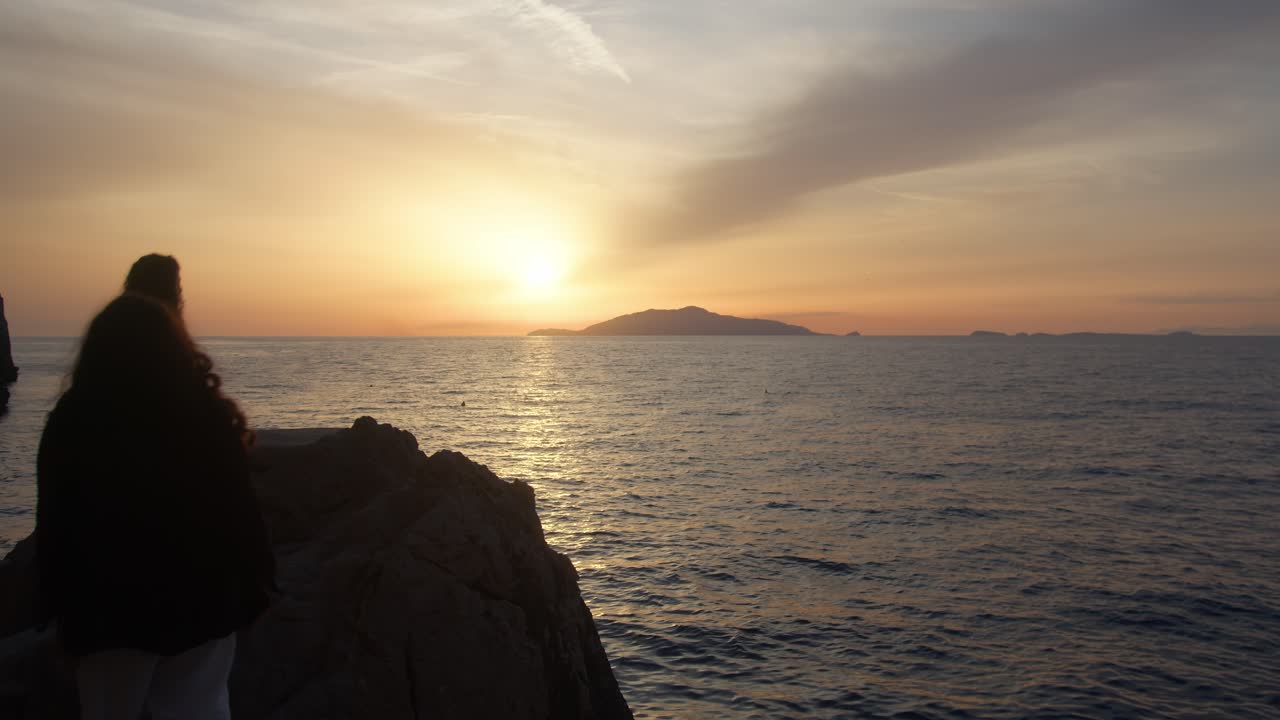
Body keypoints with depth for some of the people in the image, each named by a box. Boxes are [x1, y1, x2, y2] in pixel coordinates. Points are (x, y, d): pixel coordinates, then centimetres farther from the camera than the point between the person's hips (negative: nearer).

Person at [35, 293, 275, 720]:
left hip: (108, 606, -1)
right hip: (204, 599, 1)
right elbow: (240, 509, -4)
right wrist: (254, 585, 4)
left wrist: (57, 601, 6)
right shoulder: (209, 414, -5)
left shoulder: (73, 418, -6)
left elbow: (56, 522, -3)